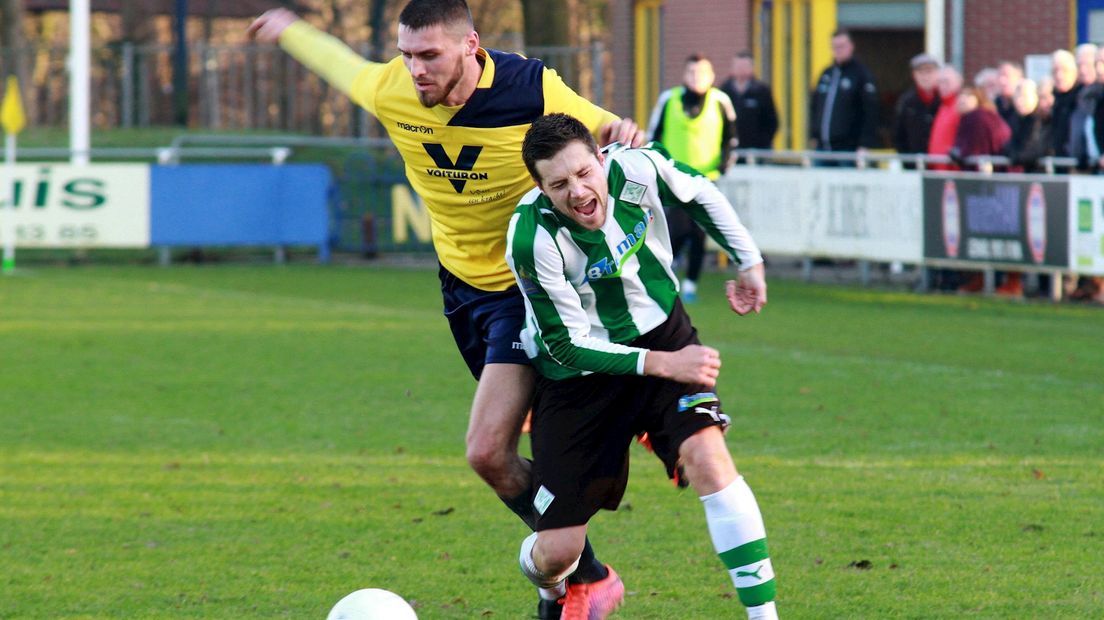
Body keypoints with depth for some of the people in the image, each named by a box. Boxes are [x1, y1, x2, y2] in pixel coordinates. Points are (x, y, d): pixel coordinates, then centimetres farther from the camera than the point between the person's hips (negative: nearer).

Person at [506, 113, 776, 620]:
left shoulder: (637, 170, -20)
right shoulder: (533, 239, -30)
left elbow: (700, 194, 5)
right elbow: (567, 346, -22)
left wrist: (749, 261, 10)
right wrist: (661, 365, -26)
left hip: (661, 335, 2)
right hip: (578, 370, -2)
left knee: (708, 457, -26)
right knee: (557, 553, -3)